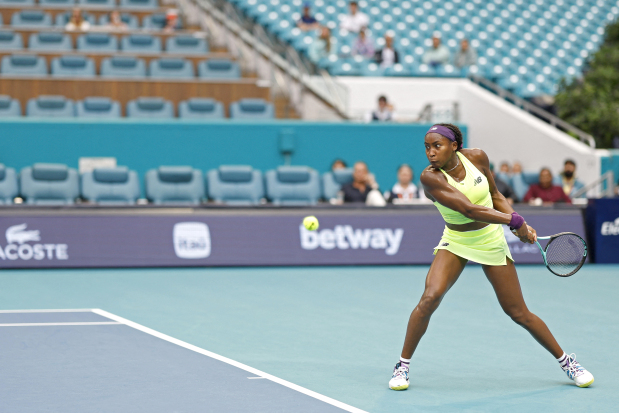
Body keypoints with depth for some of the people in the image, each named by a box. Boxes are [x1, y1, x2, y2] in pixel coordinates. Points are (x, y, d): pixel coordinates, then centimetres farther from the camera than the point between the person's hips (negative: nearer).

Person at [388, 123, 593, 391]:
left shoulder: (477, 157, -10)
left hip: (491, 242, 2)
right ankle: (402, 365, -7)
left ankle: (566, 362, 23)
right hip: (455, 242, -2)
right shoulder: (430, 177, -20)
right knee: (429, 299, -24)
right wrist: (514, 220, -27)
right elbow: (469, 209, -28)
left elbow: (494, 195, 5)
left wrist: (520, 226, -7)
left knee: (519, 314, 5)